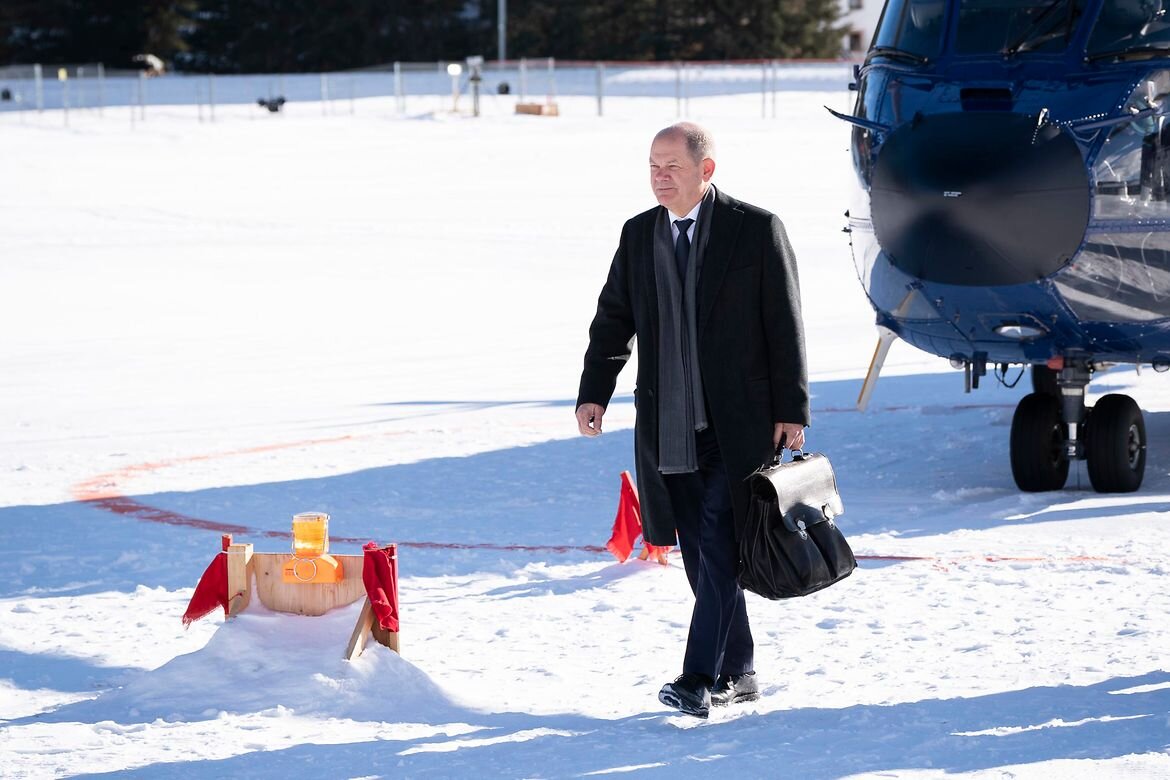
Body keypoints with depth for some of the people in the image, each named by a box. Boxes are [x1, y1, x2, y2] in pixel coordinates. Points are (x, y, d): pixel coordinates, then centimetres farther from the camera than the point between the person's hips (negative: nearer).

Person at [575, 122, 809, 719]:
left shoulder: (756, 229, -3)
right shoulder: (639, 235, 11)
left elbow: (785, 326, -3)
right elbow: (614, 318, 13)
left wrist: (790, 412, -7)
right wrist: (594, 392, -1)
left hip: (739, 425, -5)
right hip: (668, 430, 5)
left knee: (719, 548, -11)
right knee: (701, 556, 9)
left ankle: (700, 679, -12)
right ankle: (736, 673, 19)